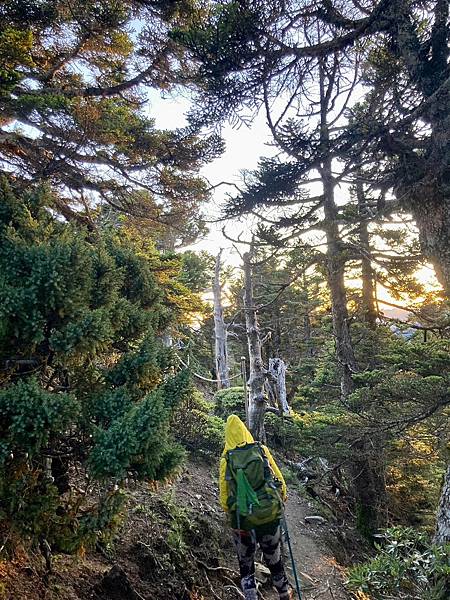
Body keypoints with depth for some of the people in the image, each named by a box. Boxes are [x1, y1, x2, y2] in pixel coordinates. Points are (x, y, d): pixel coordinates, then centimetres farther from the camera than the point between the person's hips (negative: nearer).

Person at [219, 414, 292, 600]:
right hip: (269, 515, 2)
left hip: (242, 520, -2)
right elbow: (279, 479, 0)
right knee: (274, 559, 23)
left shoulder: (226, 458, -9)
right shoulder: (262, 450, -7)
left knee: (246, 564, 19)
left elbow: (224, 492, -3)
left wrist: (228, 511, 15)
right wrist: (282, 497, 18)